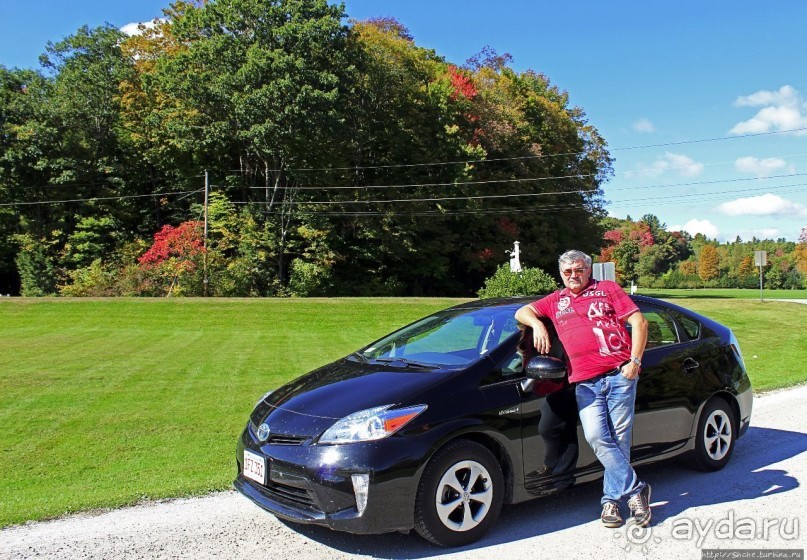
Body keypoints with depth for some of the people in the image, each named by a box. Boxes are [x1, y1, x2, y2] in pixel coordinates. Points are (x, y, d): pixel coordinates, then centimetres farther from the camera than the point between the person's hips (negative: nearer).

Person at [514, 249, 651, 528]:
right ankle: (635, 489, -1)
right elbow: (522, 312, 24)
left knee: (619, 437, -1)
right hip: (584, 382, 3)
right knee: (596, 437, -12)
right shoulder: (556, 301, 24)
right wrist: (537, 324, 1)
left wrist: (635, 361, -4)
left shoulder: (607, 289, 13)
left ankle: (612, 498, 9)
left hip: (619, 374, -2)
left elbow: (639, 321, 7)